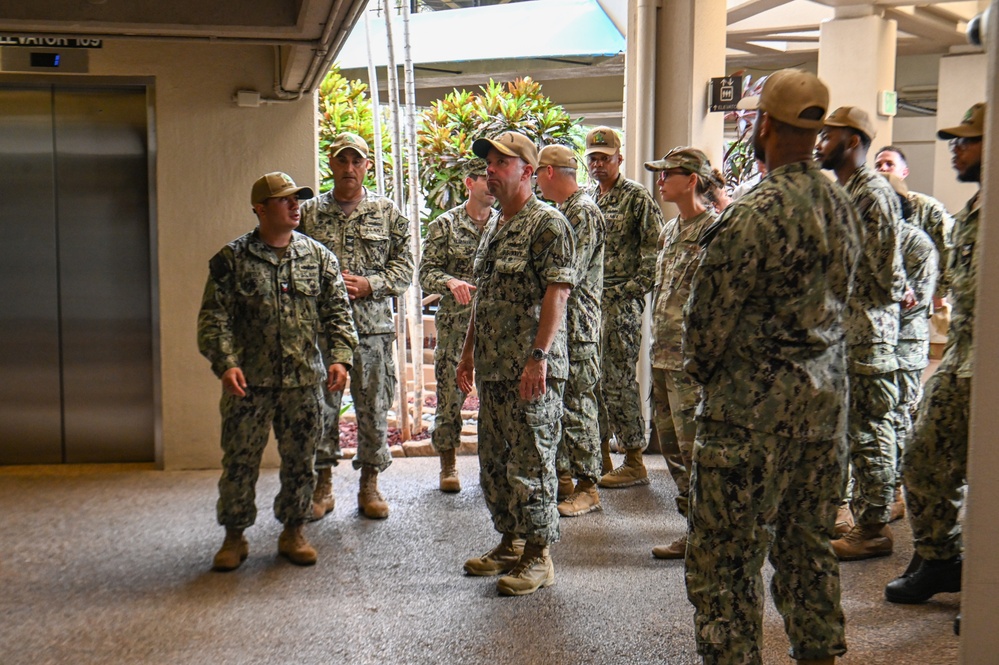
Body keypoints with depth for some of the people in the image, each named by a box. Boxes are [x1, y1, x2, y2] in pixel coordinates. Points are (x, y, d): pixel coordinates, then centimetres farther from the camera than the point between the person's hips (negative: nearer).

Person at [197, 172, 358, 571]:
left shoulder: (318, 257, 8)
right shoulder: (232, 259, 0)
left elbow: (337, 311, 7)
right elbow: (214, 317, -3)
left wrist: (339, 357, -7)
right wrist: (225, 363, -16)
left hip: (304, 381, 2)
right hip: (248, 382, -2)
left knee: (299, 460, 10)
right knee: (239, 460, 4)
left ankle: (293, 533, 26)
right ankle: (234, 537, 21)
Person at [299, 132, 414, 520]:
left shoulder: (388, 213, 7)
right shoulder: (309, 213, 7)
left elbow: (405, 267, 5)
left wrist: (369, 285, -10)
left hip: (373, 327, 0)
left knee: (374, 408, 5)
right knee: (321, 407, 4)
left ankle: (369, 484, 18)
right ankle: (323, 486, 17)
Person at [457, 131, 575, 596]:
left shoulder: (547, 224, -10)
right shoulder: (493, 230, 18)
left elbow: (557, 293, -17)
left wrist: (539, 357, -23)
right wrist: (468, 351, 20)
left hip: (531, 370, -9)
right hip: (493, 367, 9)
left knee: (530, 465, -3)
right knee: (494, 462, 15)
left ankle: (538, 557, 8)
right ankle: (510, 543, 28)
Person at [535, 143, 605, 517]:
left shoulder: (584, 213, -14)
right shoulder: (560, 211, 17)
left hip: (576, 328, -10)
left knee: (577, 406, -5)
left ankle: (587, 488, 3)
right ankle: (561, 476, 23)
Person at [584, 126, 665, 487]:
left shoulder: (637, 197, -5)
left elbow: (656, 247, -10)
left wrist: (635, 286, -15)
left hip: (621, 301, -7)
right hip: (588, 301, 7)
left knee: (619, 379, -6)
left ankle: (634, 462, 3)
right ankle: (600, 459, 20)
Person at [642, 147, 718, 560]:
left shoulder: (714, 230, -12)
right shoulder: (671, 230, 16)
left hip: (692, 355, -9)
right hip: (663, 353, 9)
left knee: (695, 445, -2)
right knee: (670, 441, 15)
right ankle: (693, 514, 27)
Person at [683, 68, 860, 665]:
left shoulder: (754, 214, -18)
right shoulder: (843, 206, 7)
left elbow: (709, 317, -12)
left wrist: (701, 367, 6)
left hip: (754, 404, -8)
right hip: (826, 399, 8)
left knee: (727, 558, 2)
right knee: (808, 547, 19)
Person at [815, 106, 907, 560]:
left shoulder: (873, 192, -15)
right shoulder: (843, 191, 15)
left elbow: (885, 268, -17)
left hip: (868, 330, -10)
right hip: (843, 329, 10)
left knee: (870, 429, -2)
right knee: (852, 426, 16)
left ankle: (874, 527, 6)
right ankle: (859, 513, 27)